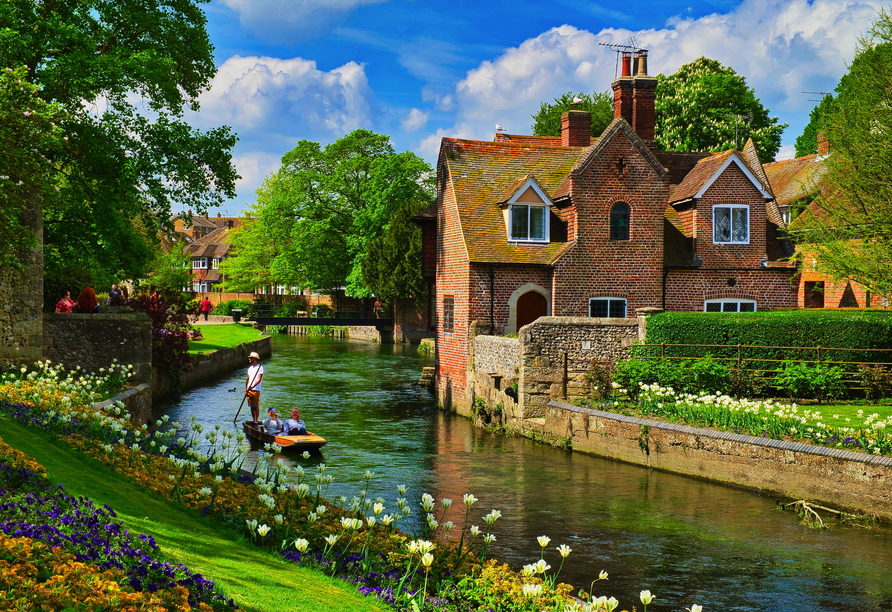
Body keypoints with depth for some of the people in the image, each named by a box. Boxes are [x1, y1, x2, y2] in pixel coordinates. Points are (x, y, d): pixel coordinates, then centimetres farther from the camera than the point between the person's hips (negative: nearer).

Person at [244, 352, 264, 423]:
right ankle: (253, 420, 16)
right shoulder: (250, 368, 17)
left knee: (256, 406, -5)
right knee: (252, 406, 10)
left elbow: (259, 379, -14)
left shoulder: (260, 367, -6)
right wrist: (246, 390, 8)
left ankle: (256, 421, -2)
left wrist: (252, 386, -25)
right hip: (249, 390, 7)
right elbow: (248, 379, 17)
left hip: (256, 390, -7)